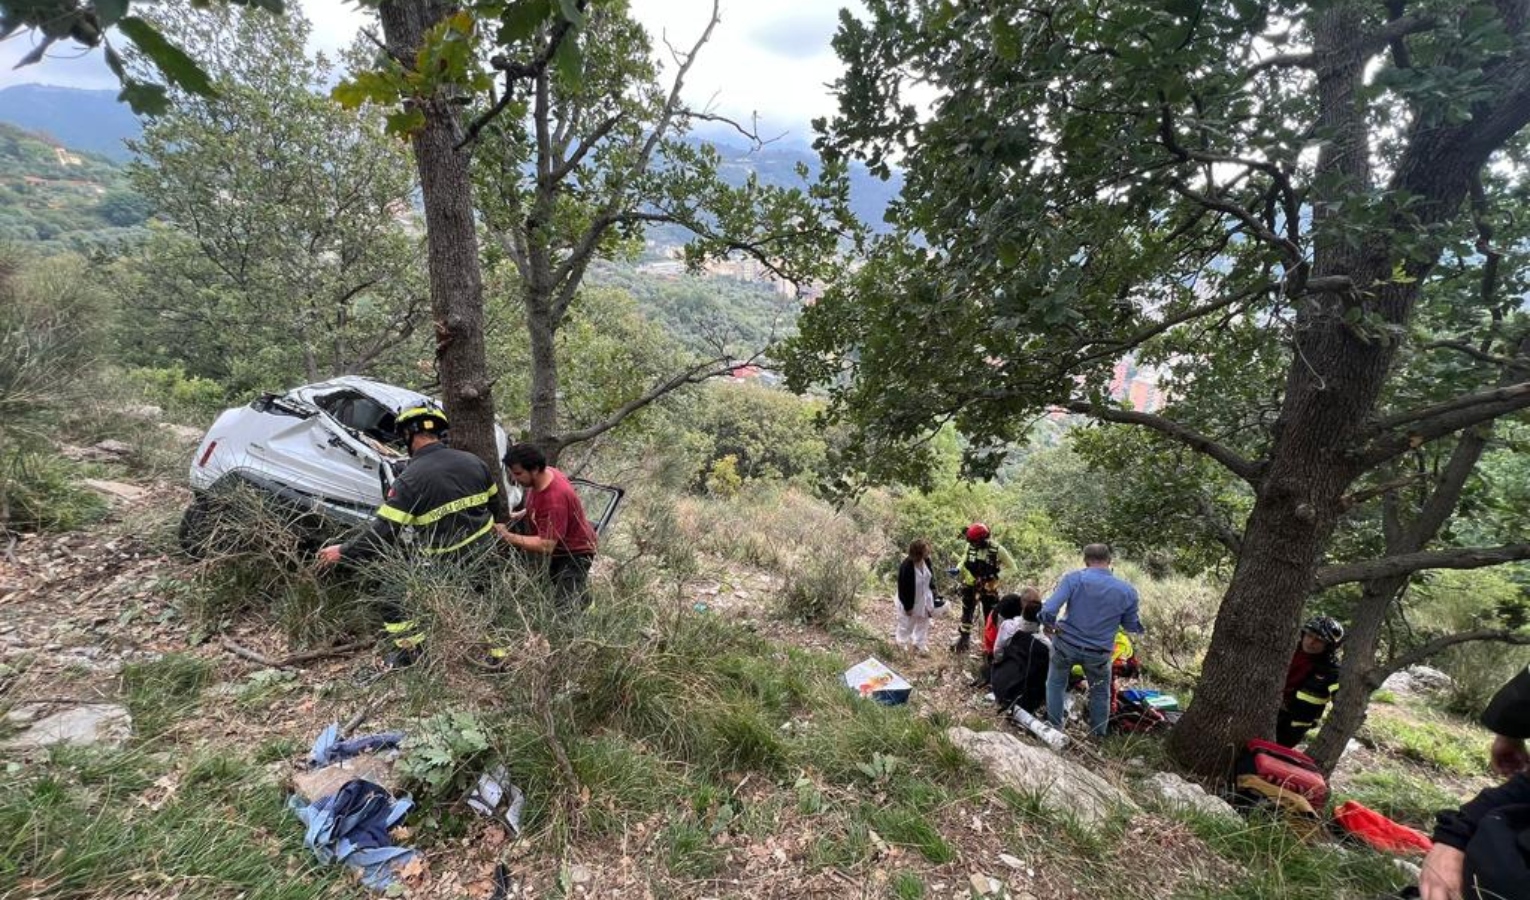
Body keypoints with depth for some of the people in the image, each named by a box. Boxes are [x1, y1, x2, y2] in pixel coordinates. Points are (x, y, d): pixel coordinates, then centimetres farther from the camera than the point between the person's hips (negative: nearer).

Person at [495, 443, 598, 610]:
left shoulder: (555, 499, -37)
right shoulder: (543, 475, -10)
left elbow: (546, 546, -35)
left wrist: (507, 537, -33)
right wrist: (522, 514, -3)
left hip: (574, 553, -8)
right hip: (556, 547, 9)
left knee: (565, 605, -10)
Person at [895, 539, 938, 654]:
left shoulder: (926, 561, -15)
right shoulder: (906, 567, -36)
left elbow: (930, 577, 4)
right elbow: (903, 589, -26)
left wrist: (932, 596, 4)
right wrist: (908, 606, -17)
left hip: (924, 599, 6)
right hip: (911, 601, -6)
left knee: (923, 623, 23)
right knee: (907, 624, 17)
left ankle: (919, 645, 46)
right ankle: (901, 642, 47)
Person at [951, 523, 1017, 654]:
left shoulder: (997, 550, -22)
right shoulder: (970, 546, -12)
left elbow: (1012, 567, -10)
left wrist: (998, 575, -22)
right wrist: (958, 570, -10)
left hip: (989, 589, -3)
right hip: (970, 586, 3)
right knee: (966, 614, 17)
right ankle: (964, 638, 35)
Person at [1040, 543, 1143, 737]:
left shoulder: (1073, 578, -17)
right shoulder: (1127, 591, -10)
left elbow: (1048, 611, -23)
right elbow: (1132, 626, 2)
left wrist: (1051, 625, -2)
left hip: (1067, 644, -1)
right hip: (1099, 653, 1)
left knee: (1056, 684, 23)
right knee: (1100, 694, 26)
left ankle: (1054, 728, 31)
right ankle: (1099, 736, 40)